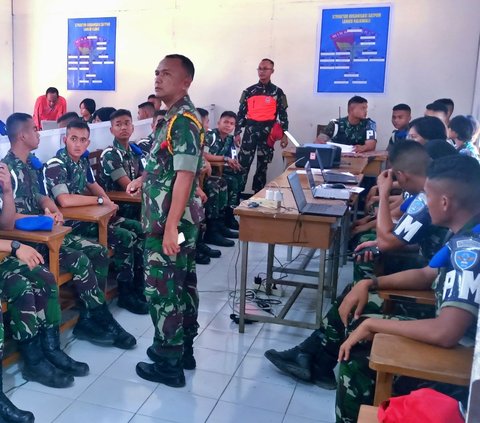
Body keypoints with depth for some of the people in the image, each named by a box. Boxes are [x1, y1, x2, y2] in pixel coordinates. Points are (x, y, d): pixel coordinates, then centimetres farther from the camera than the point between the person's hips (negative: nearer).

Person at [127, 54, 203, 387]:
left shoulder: (184, 120, -17)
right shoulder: (176, 116, 14)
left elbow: (185, 174, -24)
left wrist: (170, 227, -26)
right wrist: (143, 180, 17)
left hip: (170, 221, -10)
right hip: (181, 218, 10)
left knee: (162, 289, -1)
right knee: (182, 285, 16)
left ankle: (168, 363, 10)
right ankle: (183, 350, 29)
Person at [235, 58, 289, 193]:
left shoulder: (277, 92, 5)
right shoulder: (249, 91, 8)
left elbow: (283, 114, 5)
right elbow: (241, 112, 8)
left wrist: (284, 135, -3)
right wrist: (237, 133, 2)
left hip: (267, 132, 0)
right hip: (250, 130, 0)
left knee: (262, 165, 7)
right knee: (243, 163, -6)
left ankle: (258, 193, 17)